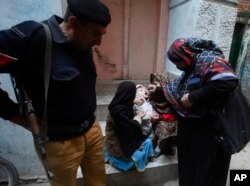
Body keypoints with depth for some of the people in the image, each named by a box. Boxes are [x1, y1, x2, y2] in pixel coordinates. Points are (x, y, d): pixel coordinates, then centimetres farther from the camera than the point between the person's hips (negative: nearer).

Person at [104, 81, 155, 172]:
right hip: (118, 145, -9)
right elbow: (132, 126, -26)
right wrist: (138, 116, -11)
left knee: (147, 141, 6)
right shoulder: (118, 110, -30)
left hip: (123, 138, 9)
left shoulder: (122, 105, -1)